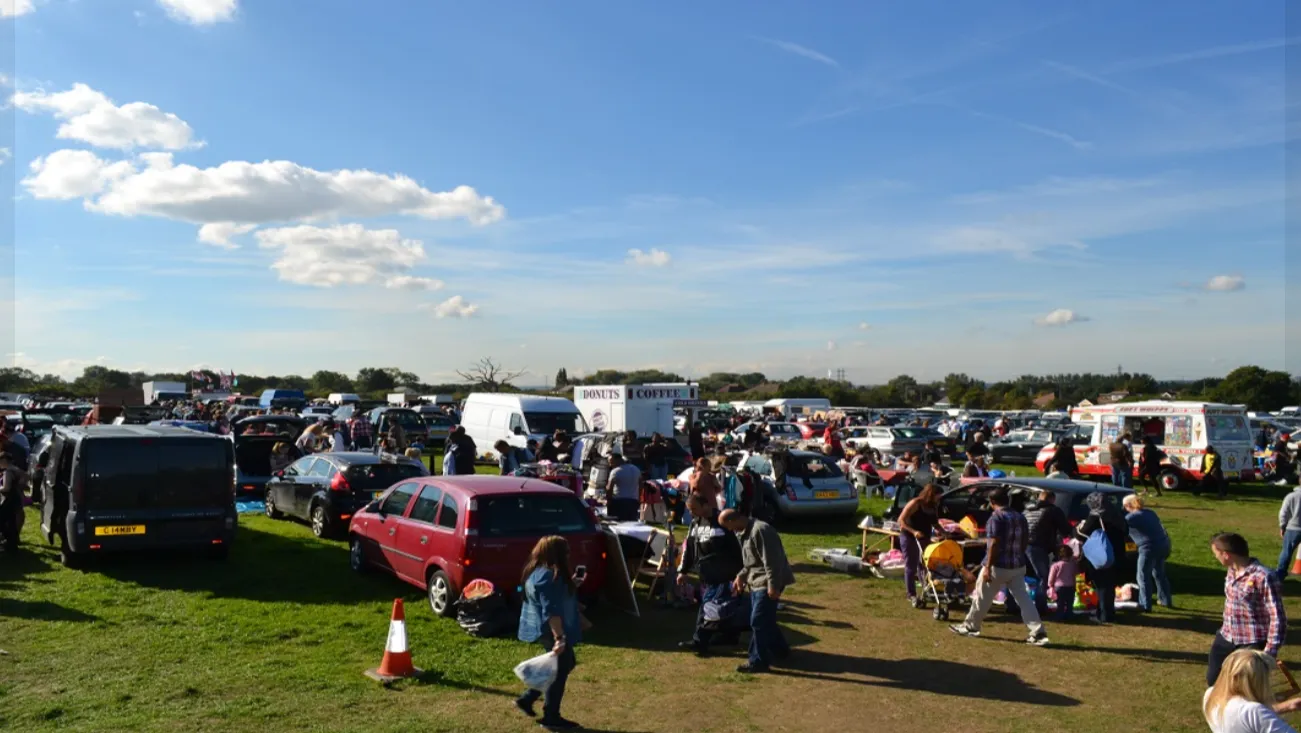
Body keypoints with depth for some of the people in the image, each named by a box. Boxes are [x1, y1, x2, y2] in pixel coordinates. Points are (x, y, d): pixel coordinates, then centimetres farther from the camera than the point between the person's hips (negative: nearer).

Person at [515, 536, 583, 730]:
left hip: (547, 630, 11)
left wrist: (571, 584, 21)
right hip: (550, 631, -11)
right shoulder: (548, 576, -24)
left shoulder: (539, 572, 10)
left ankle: (527, 699, 25)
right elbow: (551, 611, -28)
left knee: (565, 665, 21)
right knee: (560, 670, 3)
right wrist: (559, 637, -30)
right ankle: (551, 717, 16)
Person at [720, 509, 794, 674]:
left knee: (758, 622, -7)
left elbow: (771, 561, -24)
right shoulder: (743, 532, 10)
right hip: (756, 582, 10)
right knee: (766, 620, 18)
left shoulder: (759, 530, -23)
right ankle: (780, 650, 34)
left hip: (766, 584, -10)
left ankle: (758, 662, 1)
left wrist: (773, 586, -23)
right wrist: (741, 576, 16)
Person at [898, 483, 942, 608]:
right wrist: (914, 531, -30)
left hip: (924, 538, 7)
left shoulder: (934, 507, 3)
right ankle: (912, 595, 1)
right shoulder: (915, 504, -17)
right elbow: (901, 520, -19)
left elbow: (935, 523, 17)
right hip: (909, 537, -7)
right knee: (910, 567, -2)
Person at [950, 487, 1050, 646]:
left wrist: (988, 567, -18)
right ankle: (1038, 633, -3)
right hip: (1018, 566, 6)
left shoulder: (996, 518, -14)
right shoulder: (1020, 517, 8)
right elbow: (1025, 541, 14)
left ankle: (970, 626, 21)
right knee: (1023, 598, 6)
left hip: (999, 566, -6)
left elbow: (994, 544, -20)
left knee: (983, 597, 8)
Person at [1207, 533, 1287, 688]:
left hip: (1252, 645, -8)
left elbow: (1277, 617, -20)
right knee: (1213, 681, 19)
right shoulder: (1232, 571, 2)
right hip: (1226, 639, 8)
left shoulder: (1263, 577, -24)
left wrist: (1270, 652, -20)